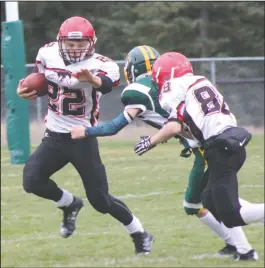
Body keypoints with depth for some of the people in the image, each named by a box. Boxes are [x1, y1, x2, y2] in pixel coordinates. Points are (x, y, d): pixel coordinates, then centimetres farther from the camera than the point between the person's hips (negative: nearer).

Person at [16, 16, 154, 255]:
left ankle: (140, 235, 18)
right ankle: (70, 204, 17)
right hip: (54, 136, 5)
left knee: (100, 200, -4)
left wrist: (92, 80, -66)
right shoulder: (48, 55, -3)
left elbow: (108, 83, -43)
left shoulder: (99, 65, -19)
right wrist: (30, 91, -3)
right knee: (32, 182, -13)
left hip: (83, 139, -5)